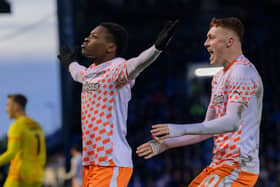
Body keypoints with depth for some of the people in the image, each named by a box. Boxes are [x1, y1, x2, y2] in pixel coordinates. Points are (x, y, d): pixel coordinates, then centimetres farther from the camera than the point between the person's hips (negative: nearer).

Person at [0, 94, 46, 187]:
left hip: (19, 177, -8)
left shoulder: (17, 126, -11)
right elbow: (42, 158, 18)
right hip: (34, 178, 8)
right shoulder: (38, 127, 18)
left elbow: (11, 153, -23)